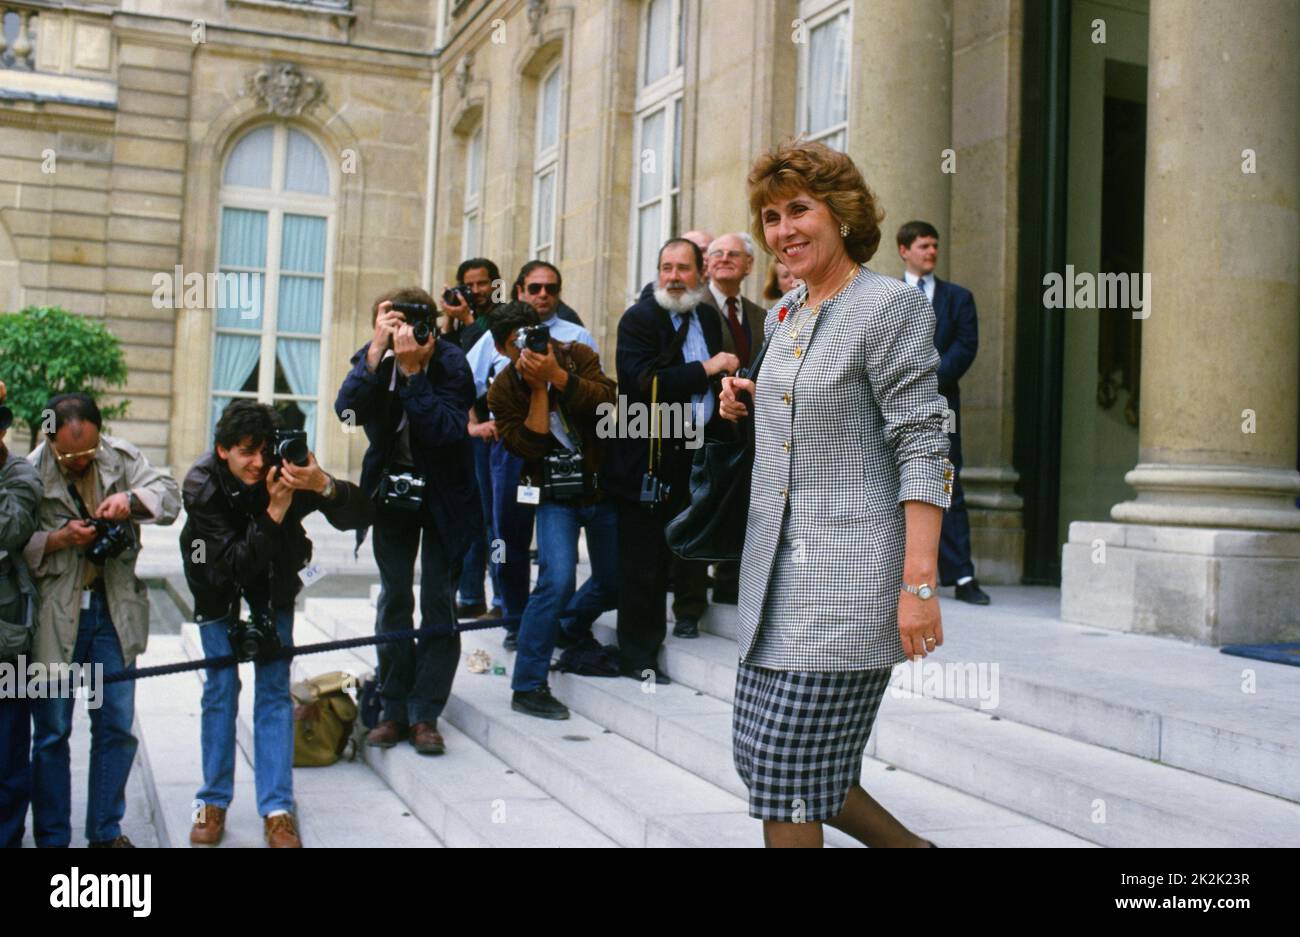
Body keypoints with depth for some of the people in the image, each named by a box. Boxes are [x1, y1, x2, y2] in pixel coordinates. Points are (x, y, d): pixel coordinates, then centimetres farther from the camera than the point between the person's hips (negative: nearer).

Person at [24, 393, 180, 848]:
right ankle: (51, 837, 19)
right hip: (54, 614, -3)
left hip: (114, 609, 3)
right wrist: (59, 539, -22)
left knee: (117, 727, 9)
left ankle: (106, 831, 23)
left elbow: (169, 497, -3)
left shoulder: (122, 456, 1)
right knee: (51, 731, 6)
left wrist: (131, 499, -21)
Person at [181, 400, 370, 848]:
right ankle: (213, 802, 12)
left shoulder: (286, 469, -28)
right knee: (221, 685, -2)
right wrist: (276, 509, -46)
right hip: (219, 581, -1)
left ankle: (277, 810, 0)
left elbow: (359, 514, -32)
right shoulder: (201, 484, -29)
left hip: (273, 577, 1)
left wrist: (322, 485, -50)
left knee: (274, 687, -3)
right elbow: (236, 562, -36)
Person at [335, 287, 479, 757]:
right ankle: (395, 710, 11)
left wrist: (412, 370, -34)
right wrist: (376, 352, -34)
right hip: (392, 490, 3)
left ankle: (426, 715, 3)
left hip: (444, 494, -3)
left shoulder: (452, 363, -19)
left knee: (438, 601, -4)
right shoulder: (374, 356, -11)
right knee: (394, 599, 3)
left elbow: (446, 430, -31)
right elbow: (347, 409, -26)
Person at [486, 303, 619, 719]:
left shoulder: (577, 355, -3)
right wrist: (537, 388, -20)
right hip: (556, 496, -3)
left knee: (612, 581, 14)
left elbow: (607, 400, -19)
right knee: (557, 580, -23)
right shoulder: (503, 391, -5)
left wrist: (557, 375, -29)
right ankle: (528, 686, -13)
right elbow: (529, 447, -16)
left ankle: (574, 626, 49)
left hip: (602, 487, 3)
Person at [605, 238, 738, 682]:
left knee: (663, 558, 14)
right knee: (641, 563, 0)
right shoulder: (639, 318, -9)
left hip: (687, 457, 7)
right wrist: (706, 369, -20)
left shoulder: (707, 317, 12)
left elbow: (719, 373, 28)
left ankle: (649, 643, 25)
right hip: (646, 458, -7)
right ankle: (637, 656, 10)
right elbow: (644, 381, -24)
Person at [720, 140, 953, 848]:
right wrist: (748, 406, 8)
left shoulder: (891, 305, -9)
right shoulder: (784, 314, 15)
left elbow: (922, 448, -14)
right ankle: (910, 846, 29)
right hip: (777, 571, 9)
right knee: (761, 756, 10)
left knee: (784, 774, -6)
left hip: (848, 575, -8)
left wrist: (919, 583, -21)